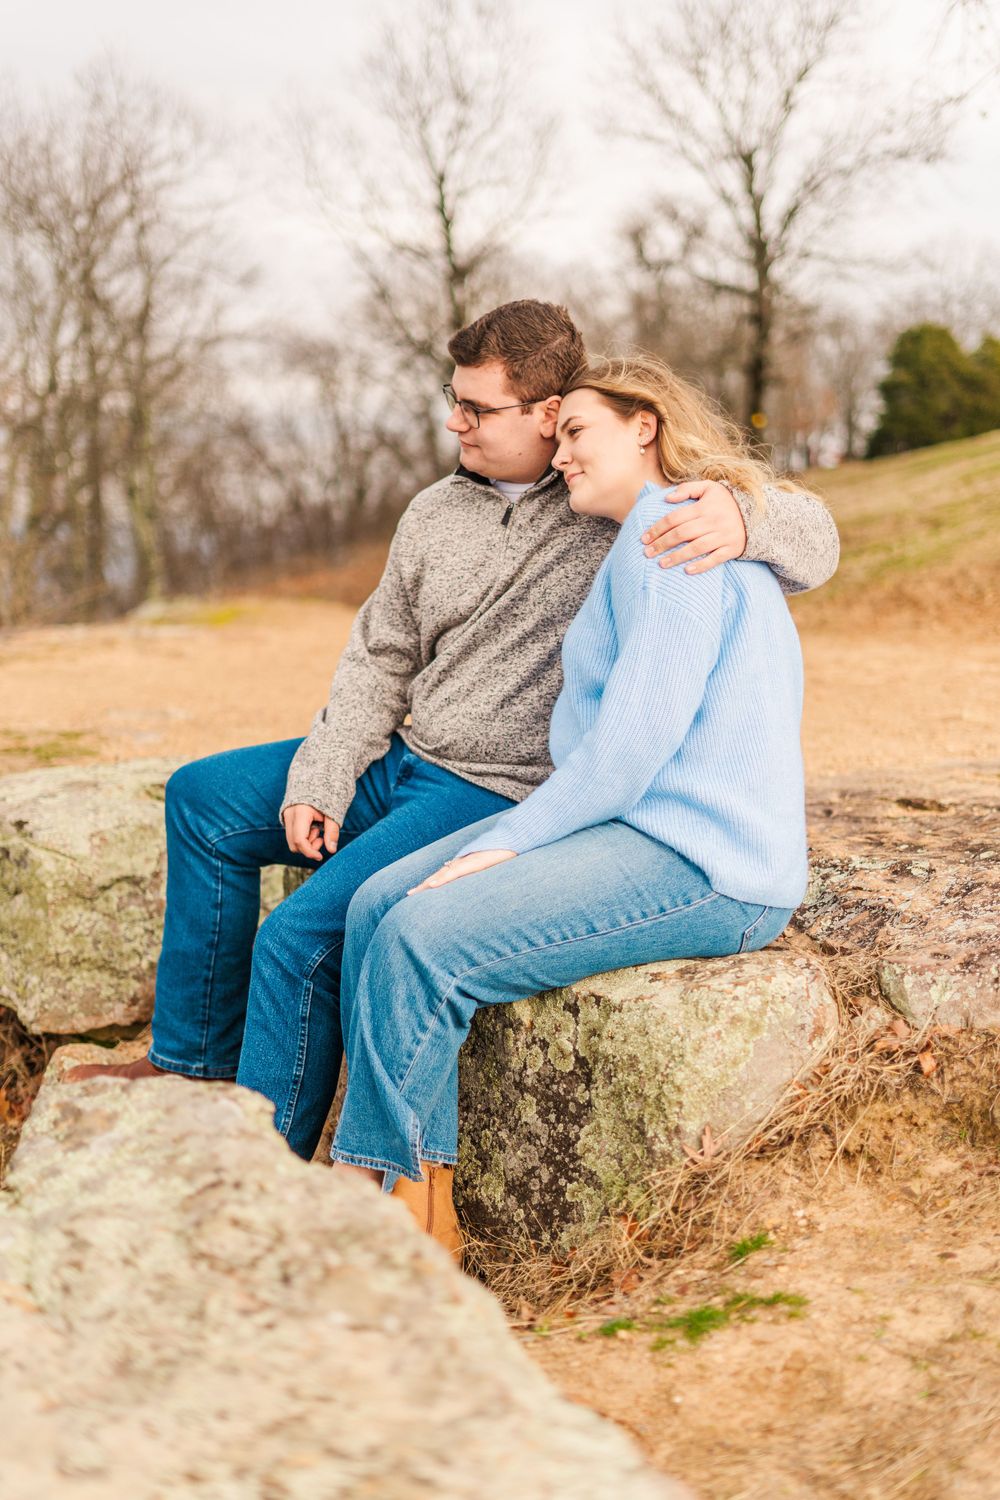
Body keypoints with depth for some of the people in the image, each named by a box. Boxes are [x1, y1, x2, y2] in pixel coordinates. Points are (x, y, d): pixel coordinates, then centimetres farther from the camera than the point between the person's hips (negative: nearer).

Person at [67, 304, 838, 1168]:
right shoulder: (436, 515, 8)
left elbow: (814, 542, -13)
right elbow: (380, 658, 12)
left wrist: (741, 521, -37)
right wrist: (320, 781, 0)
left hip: (503, 800, -8)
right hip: (402, 768, 8)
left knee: (300, 941, -23)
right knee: (203, 799, 12)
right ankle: (195, 1065, 20)